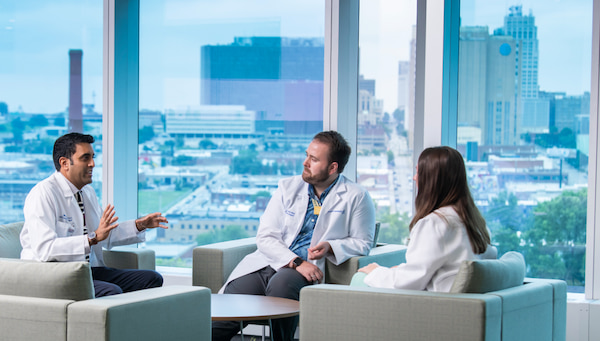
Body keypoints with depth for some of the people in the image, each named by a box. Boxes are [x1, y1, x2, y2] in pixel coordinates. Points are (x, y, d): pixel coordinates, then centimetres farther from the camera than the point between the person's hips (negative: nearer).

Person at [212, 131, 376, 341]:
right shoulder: (288, 187, 13)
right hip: (268, 263, 3)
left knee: (281, 283, -38)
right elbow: (265, 237, 6)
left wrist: (330, 247, -12)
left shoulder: (356, 197, 5)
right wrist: (296, 262, -11)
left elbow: (362, 243, 8)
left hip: (307, 270, -3)